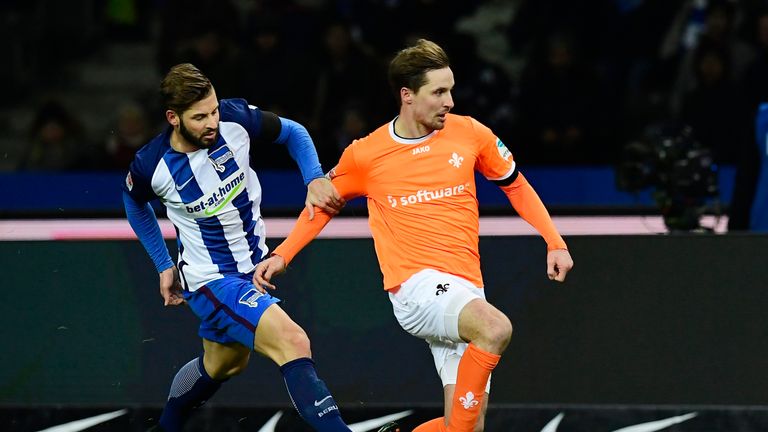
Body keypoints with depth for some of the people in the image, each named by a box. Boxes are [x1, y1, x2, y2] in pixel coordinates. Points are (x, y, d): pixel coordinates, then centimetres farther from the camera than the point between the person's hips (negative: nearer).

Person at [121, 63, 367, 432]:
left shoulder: (235, 120, -17)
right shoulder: (151, 166, -22)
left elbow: (293, 134, 2)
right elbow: (135, 202, 4)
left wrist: (315, 179, -15)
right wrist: (164, 266, 8)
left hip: (253, 262, 6)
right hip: (210, 281, -6)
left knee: (223, 364, 27)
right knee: (293, 342, -25)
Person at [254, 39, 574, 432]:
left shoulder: (470, 133, 5)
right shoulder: (365, 155, 1)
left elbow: (515, 185, 19)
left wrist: (554, 242, 11)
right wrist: (281, 256, 11)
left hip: (464, 288, 4)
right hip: (416, 285, -4)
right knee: (495, 328, -35)